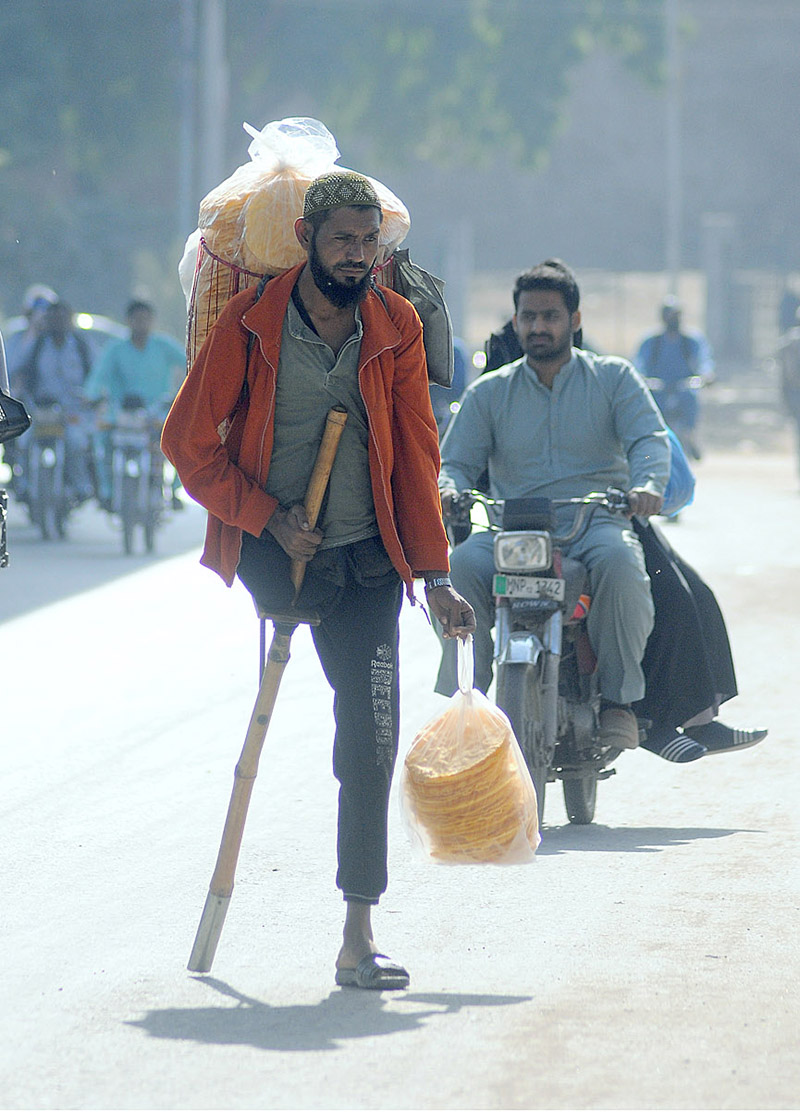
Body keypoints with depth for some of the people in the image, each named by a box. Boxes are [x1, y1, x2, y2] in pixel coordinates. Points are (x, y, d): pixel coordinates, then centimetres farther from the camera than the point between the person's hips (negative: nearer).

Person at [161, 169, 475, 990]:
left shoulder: (396, 328, 1)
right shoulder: (249, 324, -8)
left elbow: (416, 456, 5)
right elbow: (189, 442, -4)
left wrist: (432, 576, 0)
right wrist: (270, 518, -13)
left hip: (365, 554, 2)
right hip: (272, 549, -2)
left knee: (372, 738, -5)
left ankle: (358, 936, -1)